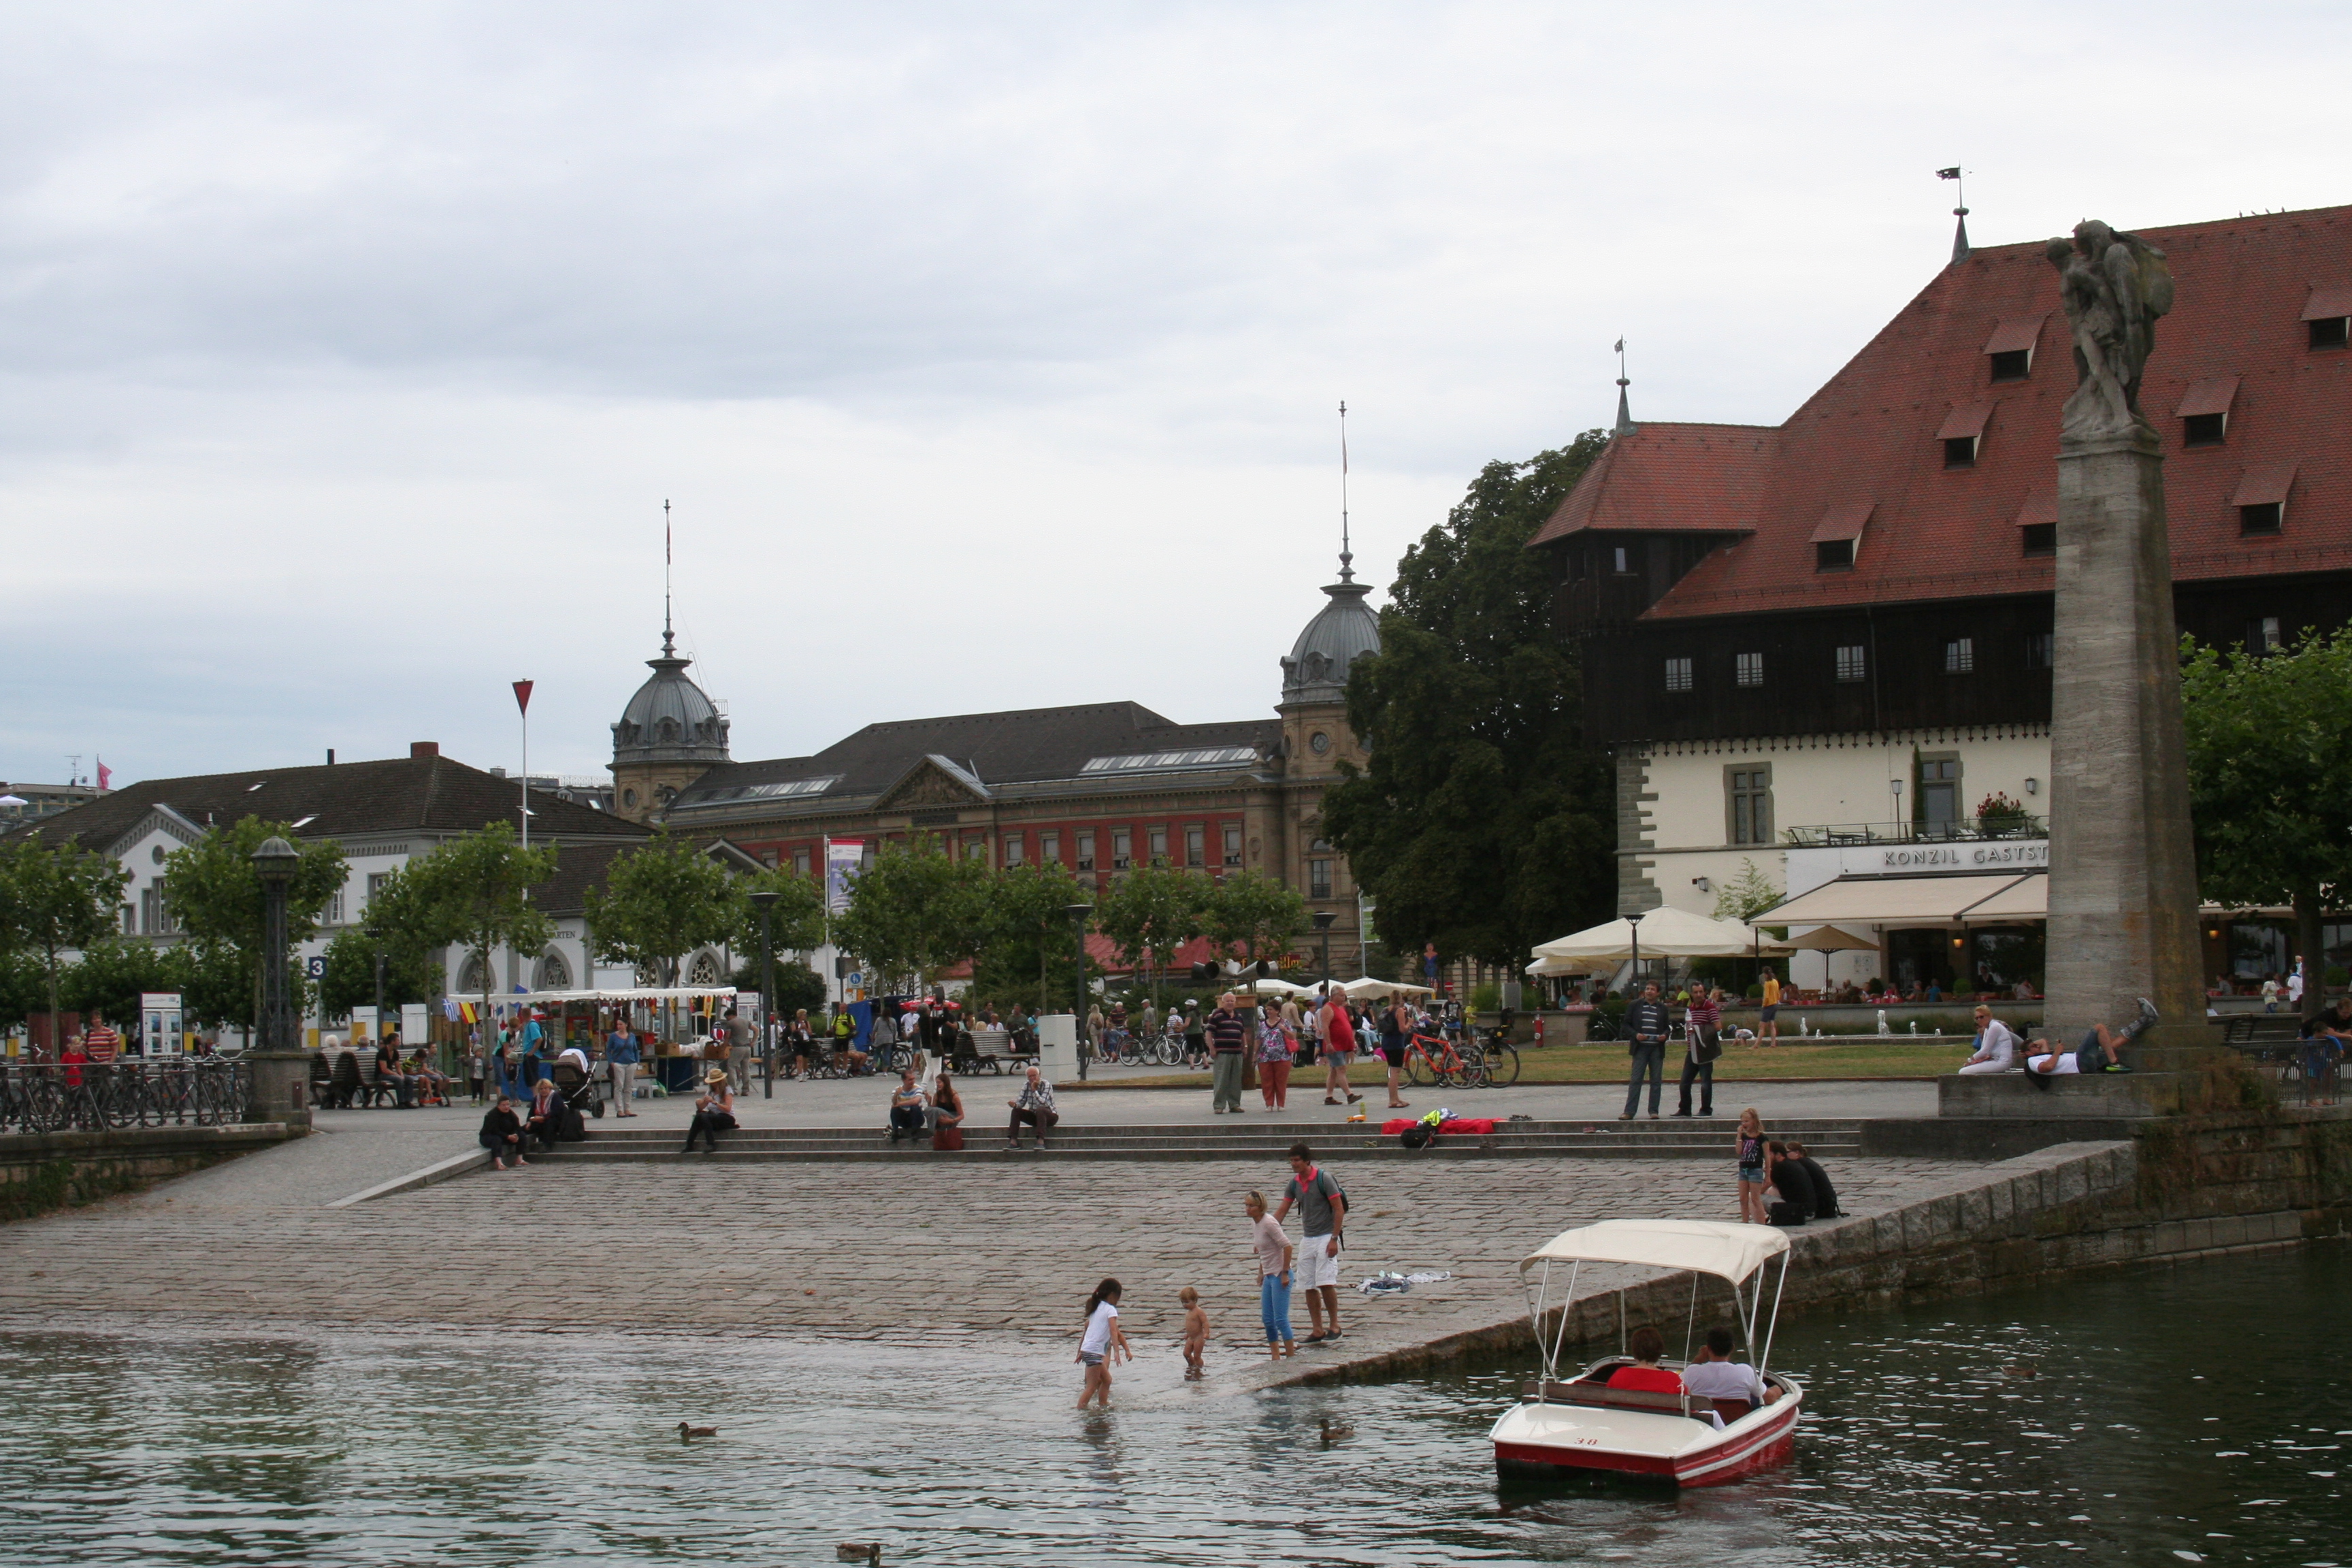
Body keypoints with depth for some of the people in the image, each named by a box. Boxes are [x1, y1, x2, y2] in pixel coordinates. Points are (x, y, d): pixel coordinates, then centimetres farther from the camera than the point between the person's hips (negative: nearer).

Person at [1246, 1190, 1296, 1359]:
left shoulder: (1268, 1223, -19)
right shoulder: (1254, 1223, 8)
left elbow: (1287, 1246, -22)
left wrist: (1285, 1273, -20)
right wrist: (1261, 1272, 18)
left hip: (1280, 1275, -9)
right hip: (1268, 1275, 9)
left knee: (1280, 1319, -8)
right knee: (1267, 1319, 11)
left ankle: (1291, 1356, -1)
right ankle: (1276, 1357, 20)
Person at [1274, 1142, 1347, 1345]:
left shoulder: (1324, 1179, -12)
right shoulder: (1294, 1184, 7)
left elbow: (1339, 1209, -12)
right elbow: (1282, 1211, 9)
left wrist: (1334, 1239, -17)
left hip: (1326, 1237, -7)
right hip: (1307, 1239, 7)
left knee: (1326, 1283, -13)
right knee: (1309, 1287, 4)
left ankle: (1335, 1326, 0)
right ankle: (1317, 1330, 10)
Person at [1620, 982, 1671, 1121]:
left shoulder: (1662, 1009, 10)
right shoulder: (1635, 1006, 6)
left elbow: (1668, 1026, 15)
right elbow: (1627, 1025, 5)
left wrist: (1665, 1035, -6)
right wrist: (1635, 1035, -12)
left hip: (1657, 1048, 2)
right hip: (1640, 1048, -2)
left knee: (1656, 1081, 3)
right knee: (1635, 1080, -5)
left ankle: (1654, 1111, 9)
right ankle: (1629, 1112, -5)